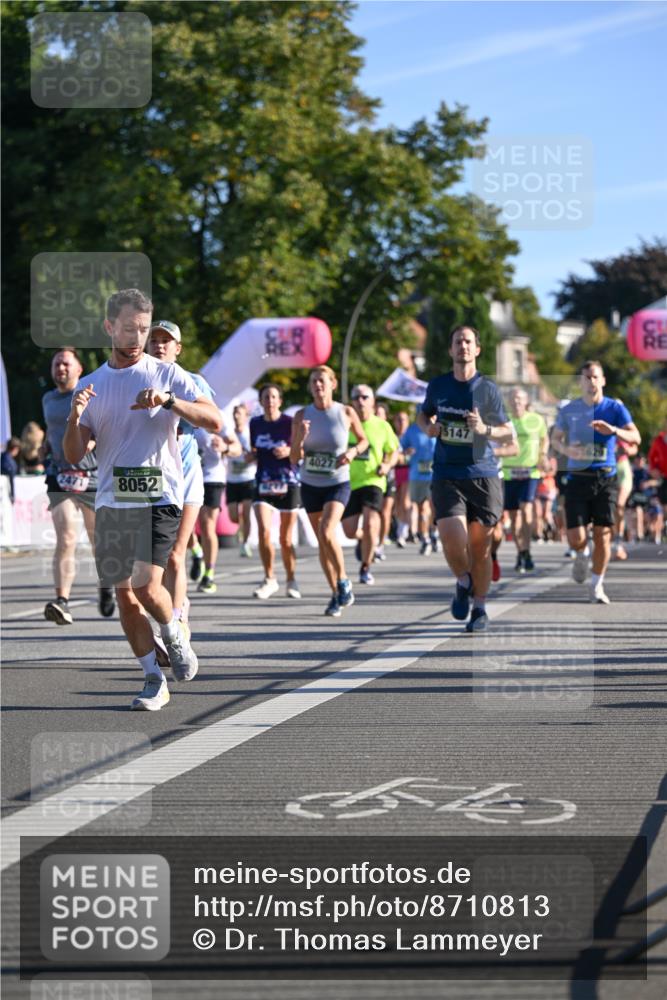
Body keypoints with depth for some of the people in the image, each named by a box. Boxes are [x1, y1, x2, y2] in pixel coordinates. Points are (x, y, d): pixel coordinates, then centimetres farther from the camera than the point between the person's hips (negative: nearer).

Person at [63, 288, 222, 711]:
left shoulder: (167, 375, 1)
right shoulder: (90, 385, 11)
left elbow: (215, 420, -8)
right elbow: (74, 455, 6)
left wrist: (168, 401, -22)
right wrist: (75, 417, -14)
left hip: (158, 499, -4)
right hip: (112, 502, 4)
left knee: (146, 585, -18)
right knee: (125, 596, 4)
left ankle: (175, 637, 12)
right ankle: (155, 681, 15)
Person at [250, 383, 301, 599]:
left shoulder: (290, 423, -3)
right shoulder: (255, 424, 8)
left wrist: (289, 451, -18)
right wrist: (250, 455, -1)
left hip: (288, 484, -2)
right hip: (263, 484, 2)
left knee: (285, 539, 5)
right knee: (264, 531, -15)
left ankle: (291, 581, 23)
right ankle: (270, 579, -1)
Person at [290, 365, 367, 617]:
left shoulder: (346, 413, -6)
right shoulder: (302, 416, -2)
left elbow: (363, 440, 10)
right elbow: (294, 458, -2)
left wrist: (353, 451, -11)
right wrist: (300, 438, -21)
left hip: (338, 483, -3)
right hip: (310, 485, 3)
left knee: (327, 532, -24)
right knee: (322, 542, 8)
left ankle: (343, 581, -3)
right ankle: (336, 595, 21)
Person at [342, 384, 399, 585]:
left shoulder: (382, 426, 2)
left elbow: (393, 451, 12)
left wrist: (387, 465, -8)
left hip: (373, 481, -2)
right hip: (348, 483, 2)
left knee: (370, 525, -19)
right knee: (349, 531, 0)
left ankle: (365, 569, 0)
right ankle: (363, 539, 39)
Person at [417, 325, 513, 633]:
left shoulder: (487, 389, 1)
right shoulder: (437, 385, 7)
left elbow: (508, 432, 2)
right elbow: (423, 415, 25)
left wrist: (485, 429, -18)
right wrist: (428, 428, 3)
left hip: (483, 475, -1)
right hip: (446, 477, 1)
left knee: (480, 545, 2)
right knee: (452, 539, -17)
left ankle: (479, 607, 20)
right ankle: (463, 583, 14)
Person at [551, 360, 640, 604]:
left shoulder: (614, 408, 1)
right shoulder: (569, 410, 6)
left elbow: (635, 438, -8)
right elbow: (556, 439, 16)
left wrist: (613, 430, -28)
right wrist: (566, 449, -7)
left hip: (606, 479, -1)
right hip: (577, 479, 1)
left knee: (603, 535, -3)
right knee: (576, 539, -6)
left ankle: (597, 585, 12)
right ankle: (582, 555, 31)